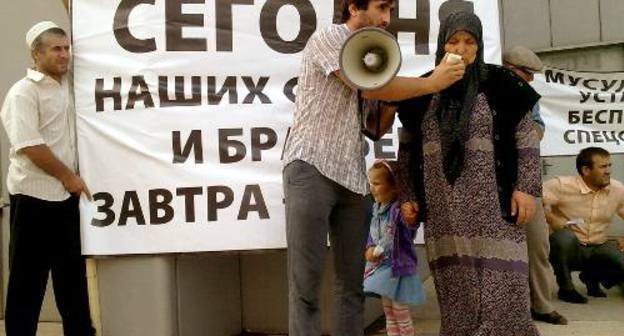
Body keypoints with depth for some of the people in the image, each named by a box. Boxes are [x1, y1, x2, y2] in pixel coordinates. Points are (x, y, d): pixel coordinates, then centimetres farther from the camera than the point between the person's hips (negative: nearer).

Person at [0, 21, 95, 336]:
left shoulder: (67, 85, 10)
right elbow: (29, 146, -19)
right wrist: (67, 175, -14)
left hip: (65, 194, 8)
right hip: (34, 195, -8)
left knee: (72, 270, 15)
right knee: (29, 276, 2)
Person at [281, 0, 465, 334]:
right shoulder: (329, 36, -2)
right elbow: (369, 88, -14)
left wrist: (393, 97, 4)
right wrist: (431, 83, -5)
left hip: (352, 177, 8)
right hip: (311, 168, -8)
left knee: (352, 279, 7)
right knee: (306, 281, -7)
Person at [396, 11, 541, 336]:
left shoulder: (499, 86, 2)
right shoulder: (422, 93, 9)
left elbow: (525, 138, 2)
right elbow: (407, 148, 13)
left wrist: (527, 187, -7)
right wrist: (407, 195, 6)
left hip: (491, 202, -2)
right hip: (444, 207, 2)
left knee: (501, 283, -5)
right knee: (456, 288, 3)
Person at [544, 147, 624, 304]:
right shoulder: (562, 186, -16)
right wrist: (550, 218, -30)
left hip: (598, 249, 4)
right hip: (569, 249, -4)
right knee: (565, 237, -39)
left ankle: (593, 276, 13)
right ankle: (565, 287, -13)